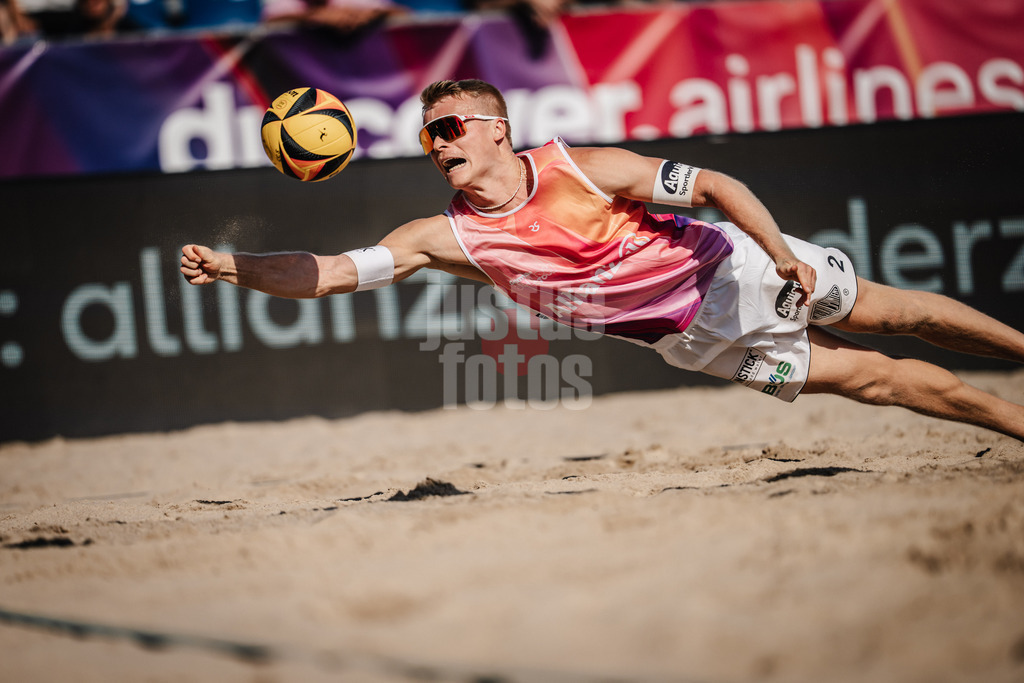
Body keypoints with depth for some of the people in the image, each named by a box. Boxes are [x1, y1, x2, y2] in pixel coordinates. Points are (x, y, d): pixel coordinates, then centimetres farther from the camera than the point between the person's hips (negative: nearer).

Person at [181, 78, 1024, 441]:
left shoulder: (583, 168, -20)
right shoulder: (448, 237, -13)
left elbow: (717, 185, -16)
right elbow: (329, 272, -19)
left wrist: (782, 254, -27)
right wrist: (231, 267, -32)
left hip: (731, 265, -2)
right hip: (699, 338, 2)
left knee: (886, 311, 7)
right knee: (868, 376, 3)